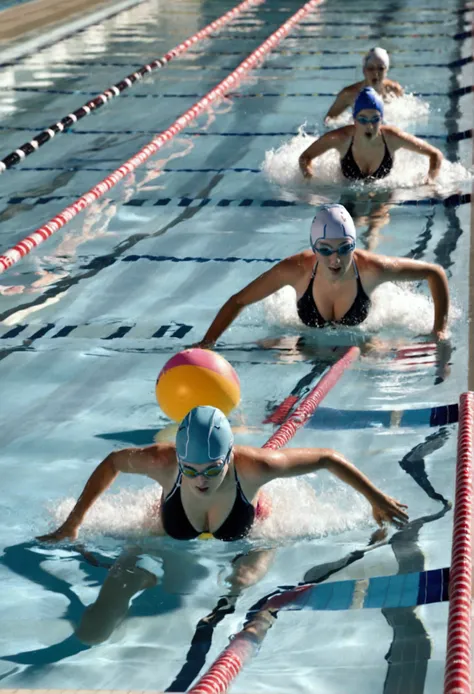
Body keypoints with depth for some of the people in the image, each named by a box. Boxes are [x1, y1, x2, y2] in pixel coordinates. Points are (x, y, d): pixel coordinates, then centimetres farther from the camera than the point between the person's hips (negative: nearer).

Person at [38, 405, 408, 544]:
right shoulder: (163, 462, -41)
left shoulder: (255, 466, -44)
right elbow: (113, 462, -20)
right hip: (178, 542, 1)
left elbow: (329, 458, -31)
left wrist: (377, 500, -21)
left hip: (247, 534, -1)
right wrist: (72, 524, -19)